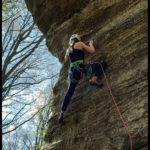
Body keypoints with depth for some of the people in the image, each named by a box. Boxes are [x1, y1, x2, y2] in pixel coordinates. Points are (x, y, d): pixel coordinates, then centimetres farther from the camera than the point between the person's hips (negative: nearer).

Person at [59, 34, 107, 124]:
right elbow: (92, 51, 5)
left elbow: (66, 59, 41)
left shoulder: (68, 49, 23)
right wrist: (91, 43, 24)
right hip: (81, 68, -5)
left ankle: (62, 113, 13)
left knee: (70, 92, 16)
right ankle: (94, 79, -16)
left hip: (73, 72, 5)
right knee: (102, 64, 8)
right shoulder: (80, 44, 8)